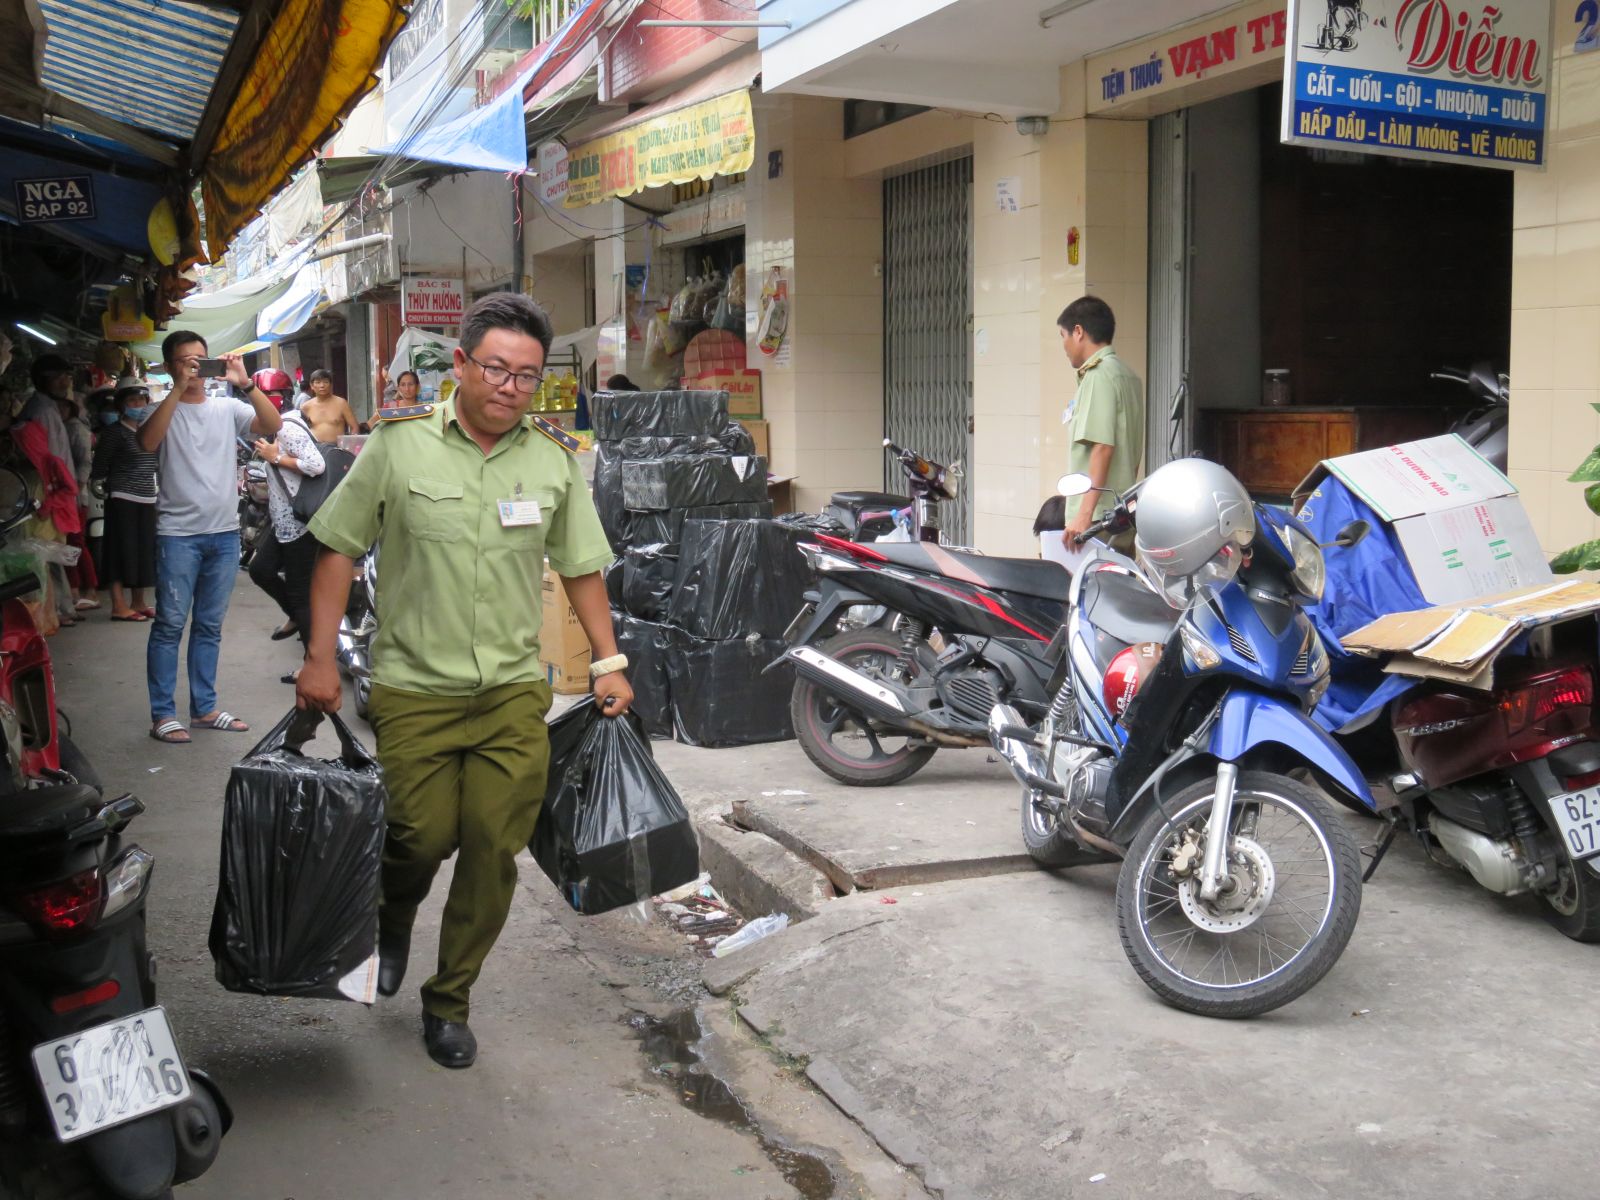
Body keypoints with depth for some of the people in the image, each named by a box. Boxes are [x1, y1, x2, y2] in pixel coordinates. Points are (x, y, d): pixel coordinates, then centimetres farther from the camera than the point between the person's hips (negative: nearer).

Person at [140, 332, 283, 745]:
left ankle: (204, 708, 20)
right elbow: (147, 442, -21)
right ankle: (163, 714, 3)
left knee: (209, 626, 12)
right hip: (179, 534, -3)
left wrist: (245, 383, -19)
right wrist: (179, 388, -23)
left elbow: (273, 425, -8)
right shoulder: (164, 409, 0)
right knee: (170, 624, -3)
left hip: (224, 533, 3)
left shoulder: (227, 408, 7)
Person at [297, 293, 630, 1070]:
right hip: (414, 687, -2)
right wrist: (320, 657, -3)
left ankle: (449, 1003, 20)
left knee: (495, 849, 0)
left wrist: (609, 665, 10)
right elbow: (339, 549, 2)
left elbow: (580, 567, 13)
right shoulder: (400, 443, -3)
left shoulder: (556, 458, 4)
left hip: (514, 691, 2)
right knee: (425, 836, -4)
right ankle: (393, 918, 34)